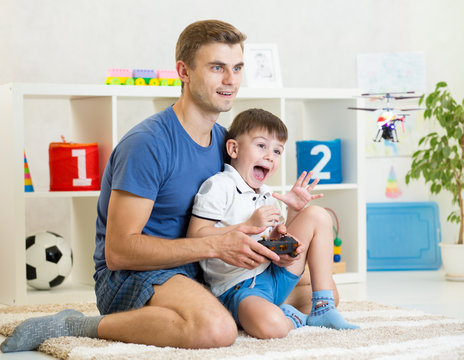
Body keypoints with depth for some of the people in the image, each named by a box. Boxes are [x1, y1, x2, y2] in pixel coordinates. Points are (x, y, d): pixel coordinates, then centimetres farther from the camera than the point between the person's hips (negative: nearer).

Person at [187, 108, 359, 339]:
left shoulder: (268, 197, 17)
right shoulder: (218, 187, -9)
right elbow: (195, 236, -17)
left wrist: (295, 212, 3)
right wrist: (248, 226, -21)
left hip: (274, 277, 8)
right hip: (237, 287, -8)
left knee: (317, 215, 4)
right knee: (271, 326, -42)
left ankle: (322, 309, 2)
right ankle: (291, 318, -1)